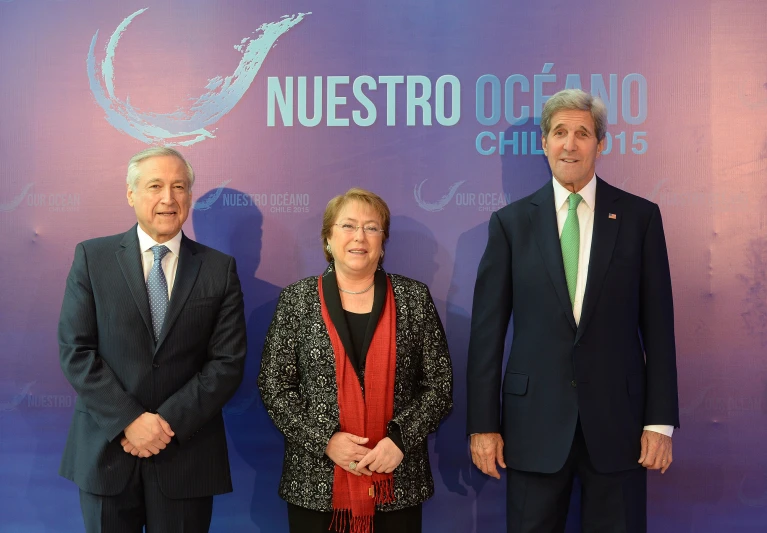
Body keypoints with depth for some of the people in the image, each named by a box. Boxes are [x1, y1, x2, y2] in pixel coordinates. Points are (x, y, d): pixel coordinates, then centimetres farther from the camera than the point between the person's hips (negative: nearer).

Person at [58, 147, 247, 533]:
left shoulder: (219, 268, 1)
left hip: (186, 455, 0)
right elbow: (75, 351, -5)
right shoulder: (92, 257, 1)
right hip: (107, 448, 0)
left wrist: (168, 421, -13)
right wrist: (129, 420, -14)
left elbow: (228, 361, -3)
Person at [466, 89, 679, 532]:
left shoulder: (640, 216, 3)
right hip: (534, 421, 0)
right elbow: (488, 329, 2)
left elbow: (658, 326, 3)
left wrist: (661, 421, -1)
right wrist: (483, 424, -1)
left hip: (617, 417, 0)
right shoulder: (511, 222, 3)